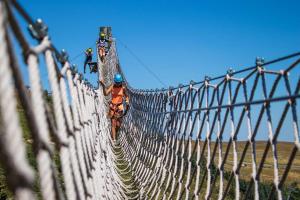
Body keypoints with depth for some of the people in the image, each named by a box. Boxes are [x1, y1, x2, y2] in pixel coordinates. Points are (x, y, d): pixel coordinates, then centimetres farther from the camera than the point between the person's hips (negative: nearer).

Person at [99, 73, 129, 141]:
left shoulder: (123, 88, -2)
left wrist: (127, 103, -3)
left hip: (120, 107, 0)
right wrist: (103, 86, -24)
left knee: (118, 125, -1)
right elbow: (106, 93, -12)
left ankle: (114, 134, 30)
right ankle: (114, 139, -1)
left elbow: (126, 96, 12)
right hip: (112, 106, 0)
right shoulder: (112, 86, -2)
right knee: (113, 124, -4)